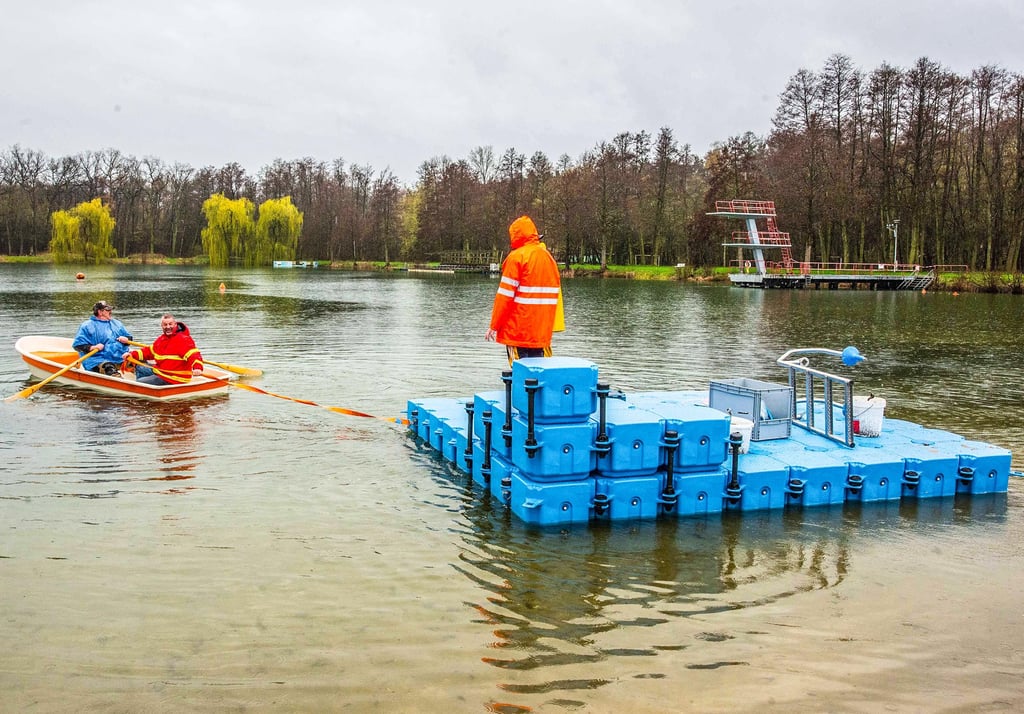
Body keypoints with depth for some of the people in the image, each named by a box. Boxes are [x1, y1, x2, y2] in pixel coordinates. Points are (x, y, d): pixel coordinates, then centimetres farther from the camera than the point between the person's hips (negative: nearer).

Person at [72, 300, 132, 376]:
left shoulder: (117, 323, 23)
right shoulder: (88, 326, 5)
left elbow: (129, 337, 29)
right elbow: (77, 344, 0)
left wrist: (126, 340, 5)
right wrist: (92, 347, -17)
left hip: (121, 358, 6)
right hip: (99, 361, -5)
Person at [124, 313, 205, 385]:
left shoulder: (183, 339, -20)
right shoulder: (161, 339, 9)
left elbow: (194, 355, -32)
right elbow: (150, 351, 21)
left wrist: (197, 368, -52)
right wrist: (132, 355, 9)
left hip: (174, 378, -10)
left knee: (139, 382, -8)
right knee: (139, 367, 23)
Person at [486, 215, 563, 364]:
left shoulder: (517, 257, -7)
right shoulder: (549, 257, 12)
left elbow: (505, 295, -10)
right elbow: (555, 294, 9)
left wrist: (494, 326, -4)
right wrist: (553, 325, 11)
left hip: (518, 331, -6)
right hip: (542, 332, 6)